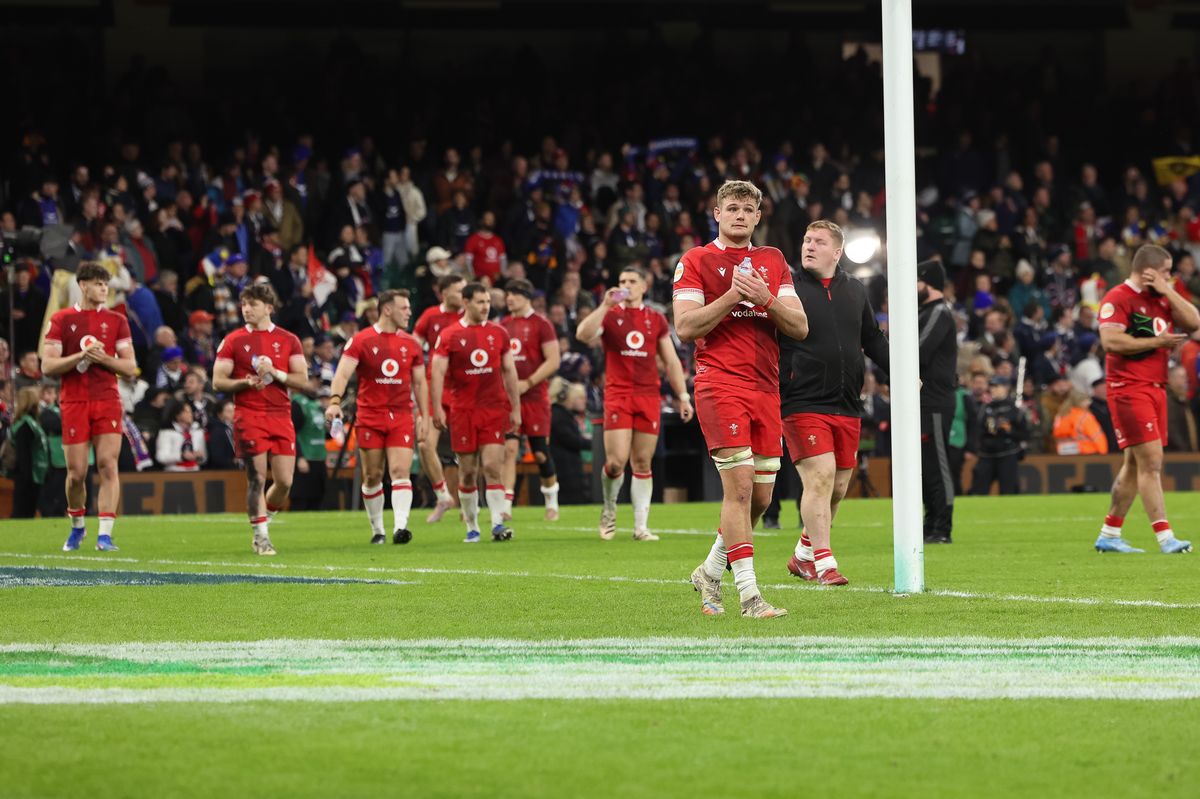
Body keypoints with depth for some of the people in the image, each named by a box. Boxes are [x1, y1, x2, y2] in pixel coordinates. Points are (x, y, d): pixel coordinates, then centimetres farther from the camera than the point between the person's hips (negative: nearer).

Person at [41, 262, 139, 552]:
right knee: (76, 473, 1)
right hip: (73, 404, -1)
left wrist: (103, 358, -11)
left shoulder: (116, 321, 8)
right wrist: (81, 356, -14)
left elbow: (130, 368, 6)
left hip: (108, 401, 1)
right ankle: (77, 527, 25)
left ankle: (105, 534, -14)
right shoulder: (61, 320, 4)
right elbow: (47, 367, -2)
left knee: (108, 466, -12)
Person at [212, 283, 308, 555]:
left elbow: (302, 380, 5)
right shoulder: (233, 341, 6)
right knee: (257, 478, -7)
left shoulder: (288, 340, 9)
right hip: (248, 417, -2)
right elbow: (218, 381, 3)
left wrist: (275, 373, -10)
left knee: (284, 480, -3)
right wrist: (244, 383, -14)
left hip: (281, 416, 2)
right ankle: (260, 535, 1)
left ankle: (264, 518, 22)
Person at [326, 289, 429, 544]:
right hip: (369, 417, -2)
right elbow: (343, 373, -11)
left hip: (402, 417, 2)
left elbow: (419, 383, 15)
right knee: (372, 476, 4)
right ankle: (377, 530, 16)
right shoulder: (361, 341, -1)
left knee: (401, 472, -13)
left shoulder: (411, 344, 10)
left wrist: (424, 418, 10)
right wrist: (335, 401, -27)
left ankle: (400, 526, -21)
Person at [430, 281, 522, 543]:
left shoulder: (498, 333, 8)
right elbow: (438, 372, -3)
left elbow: (509, 372, 13)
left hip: (494, 411, 1)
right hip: (462, 411, -1)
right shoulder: (449, 335, 0)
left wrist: (515, 409, 10)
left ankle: (498, 524, -12)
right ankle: (472, 527, 14)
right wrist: (437, 409, -12)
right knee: (467, 472, 4)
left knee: (492, 467, -10)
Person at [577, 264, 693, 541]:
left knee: (643, 463, 2)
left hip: (649, 396, 2)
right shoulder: (610, 315, 5)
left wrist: (683, 396, 11)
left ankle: (641, 526, 6)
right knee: (616, 461, -11)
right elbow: (583, 335, -15)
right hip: (618, 395, -2)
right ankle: (609, 510, 15)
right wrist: (605, 306, -18)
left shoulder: (656, 319, 13)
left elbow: (671, 361, 16)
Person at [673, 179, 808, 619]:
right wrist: (732, 295, -15)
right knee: (740, 485, -15)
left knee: (760, 497, 6)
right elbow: (685, 327, -8)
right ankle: (749, 594, -15)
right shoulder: (696, 261, 3)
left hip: (766, 388, 5)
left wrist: (764, 298, -8)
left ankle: (710, 573, 26)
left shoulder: (773, 262, 16)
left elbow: (800, 327, 8)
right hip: (720, 382, -5)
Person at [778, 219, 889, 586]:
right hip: (803, 403, -6)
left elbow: (873, 340, 21)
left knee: (838, 486, 9)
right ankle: (823, 563, -11)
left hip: (847, 408, 6)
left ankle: (804, 555, 25)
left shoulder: (855, 292, 13)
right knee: (820, 476, -16)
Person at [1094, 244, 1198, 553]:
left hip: (1155, 387, 9)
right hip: (1129, 388, -9)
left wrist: (1168, 291, -2)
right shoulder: (1118, 298, -11)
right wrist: (1156, 341, -17)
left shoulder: (1160, 299, 15)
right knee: (1151, 461, -14)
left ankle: (1109, 535, 18)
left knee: (1135, 464, 11)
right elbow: (1111, 341, -22)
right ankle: (1165, 537, -16)